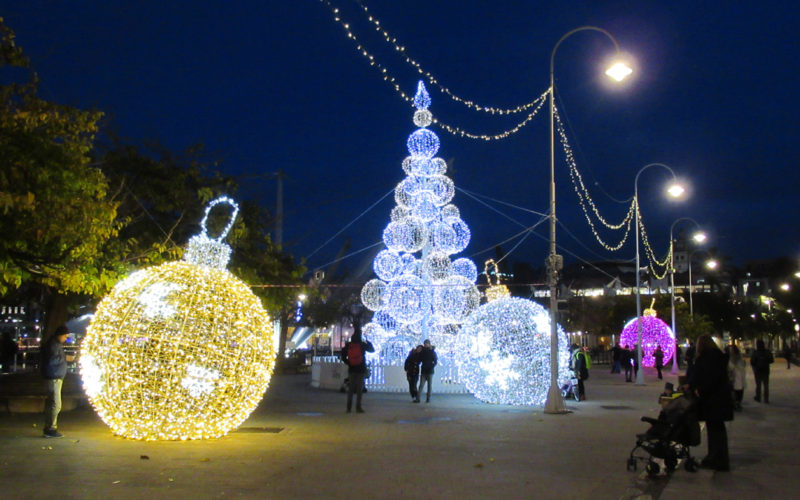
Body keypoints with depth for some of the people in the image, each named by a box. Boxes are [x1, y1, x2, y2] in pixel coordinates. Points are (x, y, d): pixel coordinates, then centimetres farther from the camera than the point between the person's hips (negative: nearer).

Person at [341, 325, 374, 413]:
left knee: (350, 389, 8)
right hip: (361, 370, -2)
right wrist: (369, 343, 24)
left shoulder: (348, 345, 0)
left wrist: (348, 363, 12)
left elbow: (343, 357, 1)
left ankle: (349, 407, 6)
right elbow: (372, 350, 10)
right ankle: (358, 407, -3)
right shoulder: (363, 345, -6)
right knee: (359, 389, 1)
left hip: (351, 369, 2)